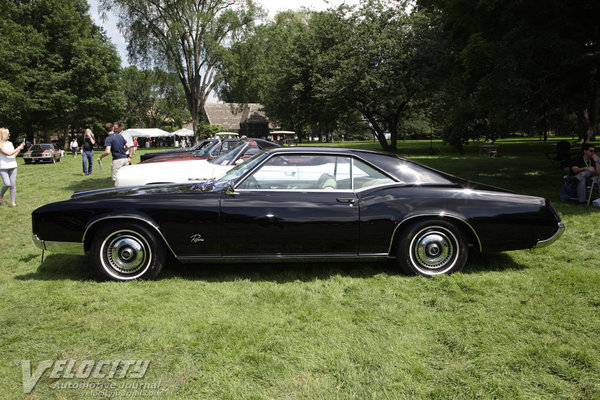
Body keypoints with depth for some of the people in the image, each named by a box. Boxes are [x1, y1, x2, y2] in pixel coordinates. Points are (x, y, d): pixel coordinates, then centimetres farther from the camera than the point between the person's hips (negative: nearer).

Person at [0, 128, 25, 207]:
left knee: (13, 185, 1)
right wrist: (18, 148, -8)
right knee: (7, 184, -16)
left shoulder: (10, 143, 13)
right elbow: (8, 153, -15)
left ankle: (13, 202, 7)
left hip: (13, 166, 5)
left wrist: (20, 147, 9)